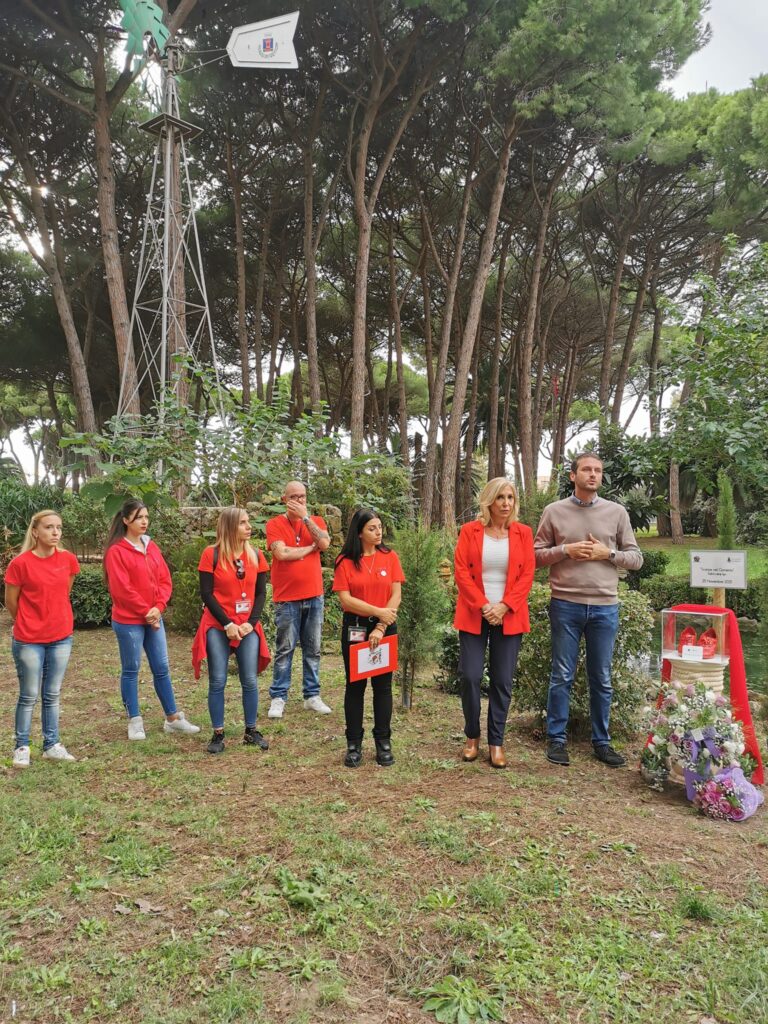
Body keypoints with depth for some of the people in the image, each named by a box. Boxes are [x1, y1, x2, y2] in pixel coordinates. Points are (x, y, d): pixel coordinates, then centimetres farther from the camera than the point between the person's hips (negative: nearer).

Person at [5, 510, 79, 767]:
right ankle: (22, 747, 21)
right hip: (28, 641, -3)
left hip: (61, 638, 4)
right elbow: (11, 602, -2)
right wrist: (28, 624, 10)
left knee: (53, 695, 13)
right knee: (29, 696, 7)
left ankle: (51, 745, 23)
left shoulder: (68, 559, -2)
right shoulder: (20, 563, -14)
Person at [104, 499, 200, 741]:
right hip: (128, 621, -6)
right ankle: (135, 722, 17)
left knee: (162, 668, 10)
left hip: (153, 618, 6)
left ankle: (173, 719, 18)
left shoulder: (152, 547, 9)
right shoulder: (116, 551, -10)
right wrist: (146, 611, -12)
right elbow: (122, 589, -15)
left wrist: (158, 607, -8)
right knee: (131, 670, 6)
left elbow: (165, 581, 7)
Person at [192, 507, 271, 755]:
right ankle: (218, 734, 12)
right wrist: (227, 624, -13)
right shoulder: (211, 554, -6)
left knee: (250, 681, 3)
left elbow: (261, 593, 5)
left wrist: (251, 622, -8)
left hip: (248, 628, 3)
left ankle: (251, 731, 17)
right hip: (217, 627, -3)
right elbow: (206, 594, -8)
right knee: (217, 682, 0)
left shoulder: (256, 555, 4)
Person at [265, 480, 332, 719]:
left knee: (313, 649, 11)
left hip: (314, 596, 4)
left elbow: (324, 543, -11)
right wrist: (311, 548, -6)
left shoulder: (315, 521, 8)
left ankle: (312, 696, 21)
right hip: (287, 598, -3)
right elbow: (281, 553, -17)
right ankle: (278, 698, 11)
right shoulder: (275, 524, -3)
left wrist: (306, 517, -12)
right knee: (284, 650, 2)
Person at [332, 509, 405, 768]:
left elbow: (396, 595, -3)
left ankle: (383, 742, 18)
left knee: (382, 685, 7)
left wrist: (381, 627, -12)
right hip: (354, 629, -1)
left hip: (385, 629, 1)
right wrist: (378, 612, -15)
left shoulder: (390, 557, 1)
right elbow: (345, 600, -9)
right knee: (355, 685, 7)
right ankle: (354, 744, 16)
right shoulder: (345, 561, -3)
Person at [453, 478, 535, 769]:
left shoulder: (523, 533, 5)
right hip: (473, 615, -1)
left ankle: (496, 742, 16)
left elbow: (527, 574, 0)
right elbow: (461, 571, -4)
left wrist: (504, 606, -11)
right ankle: (472, 737, 17)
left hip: (509, 617, 1)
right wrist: (483, 605, -13)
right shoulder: (470, 531, 1)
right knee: (470, 676, -3)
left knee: (503, 680, 4)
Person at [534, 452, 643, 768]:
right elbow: (536, 554, 4)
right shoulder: (554, 511, 3)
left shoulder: (617, 512, 6)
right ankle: (556, 739, 18)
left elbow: (636, 558, 7)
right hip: (565, 604, -1)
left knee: (602, 679, 10)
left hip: (605, 606, 2)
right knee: (562, 676, 6)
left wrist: (607, 553, -10)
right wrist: (565, 550, -12)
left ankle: (601, 741, 23)